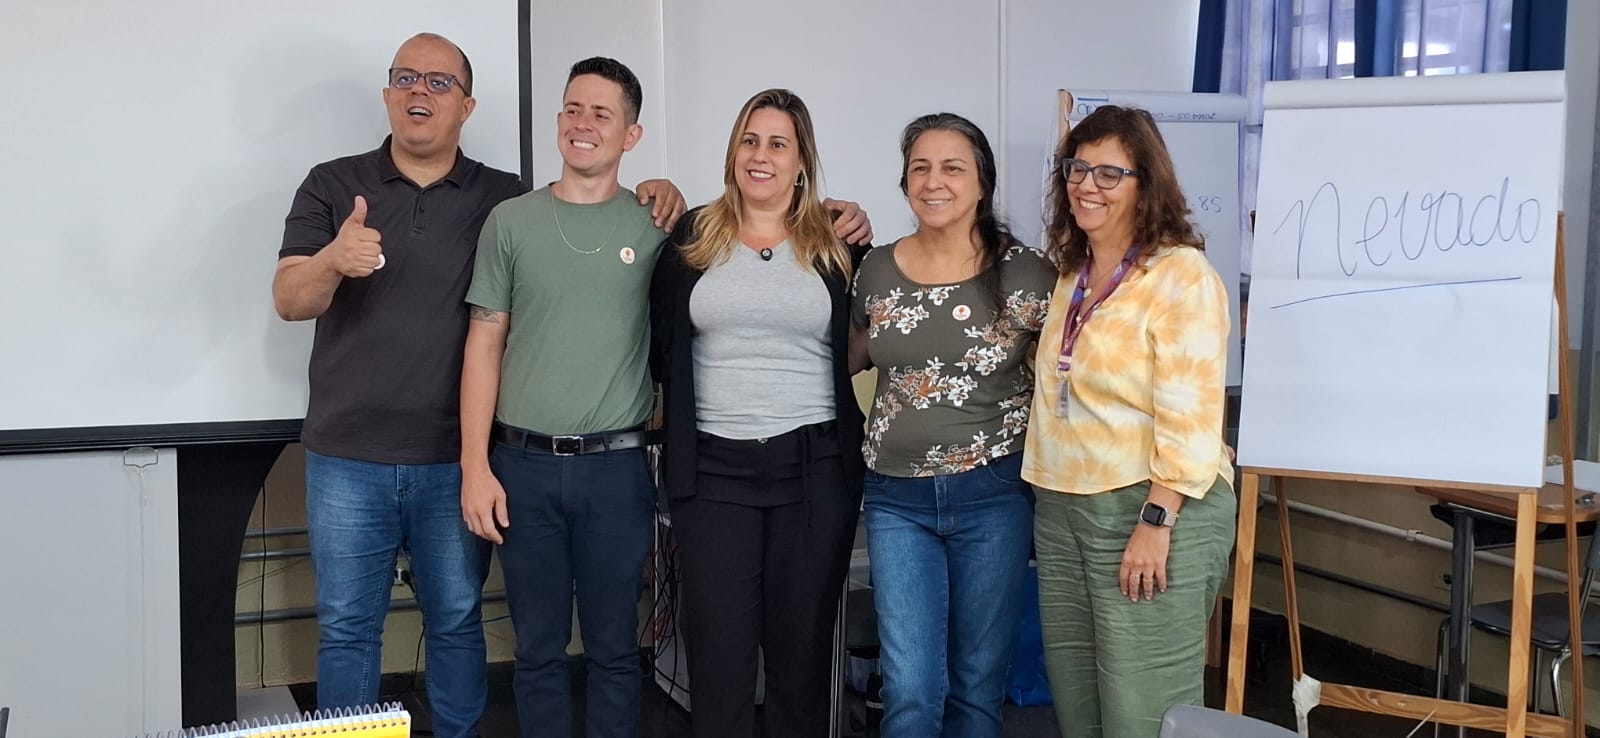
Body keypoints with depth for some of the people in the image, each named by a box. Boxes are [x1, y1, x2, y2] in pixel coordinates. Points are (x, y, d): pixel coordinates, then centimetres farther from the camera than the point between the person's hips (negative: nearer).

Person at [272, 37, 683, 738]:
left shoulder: (505, 198, 4)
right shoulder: (332, 185, 2)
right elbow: (289, 300, -6)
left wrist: (650, 192, -10)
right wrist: (333, 260, -29)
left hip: (455, 463, 0)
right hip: (348, 459, 0)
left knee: (456, 624, 11)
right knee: (346, 628, 8)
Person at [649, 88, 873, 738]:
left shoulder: (835, 246, 5)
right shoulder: (692, 238, 7)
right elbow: (661, 347, 8)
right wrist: (680, 419, 4)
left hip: (815, 465, 0)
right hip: (713, 467, 0)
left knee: (802, 646, 8)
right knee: (718, 650, 1)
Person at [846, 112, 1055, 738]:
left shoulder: (1025, 273, -7)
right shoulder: (877, 269, 3)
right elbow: (853, 356, 19)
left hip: (992, 496, -2)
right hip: (898, 498, 2)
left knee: (977, 686, 10)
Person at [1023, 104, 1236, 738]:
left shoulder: (1181, 275, -11)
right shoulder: (1071, 275, 13)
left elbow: (1190, 415, -17)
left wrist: (1156, 523, -21)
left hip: (1152, 514, -8)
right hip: (1062, 510, 8)